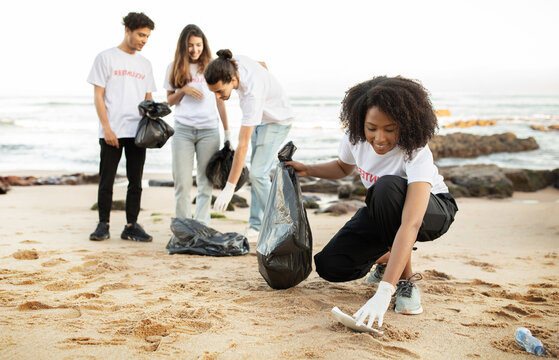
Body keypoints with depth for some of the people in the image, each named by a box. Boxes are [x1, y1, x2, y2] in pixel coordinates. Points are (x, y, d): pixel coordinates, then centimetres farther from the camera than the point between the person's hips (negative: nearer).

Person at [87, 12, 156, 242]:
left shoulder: (145, 64, 16)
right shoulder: (106, 58, 2)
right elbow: (98, 96, -3)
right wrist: (106, 127, -11)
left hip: (137, 132, 4)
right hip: (112, 132, -4)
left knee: (135, 182, 5)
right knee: (106, 181, 0)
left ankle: (131, 226, 12)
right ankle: (103, 225, 11)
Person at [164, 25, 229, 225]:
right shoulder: (175, 68, 10)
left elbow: (220, 101, 11)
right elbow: (170, 101, 13)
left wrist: (227, 131, 9)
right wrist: (183, 90, -8)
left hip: (209, 131, 0)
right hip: (183, 130, 0)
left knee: (206, 182, 1)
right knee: (182, 183, -2)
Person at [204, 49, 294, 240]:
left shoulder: (252, 94, -41)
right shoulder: (235, 62, -20)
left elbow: (242, 146, -41)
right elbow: (263, 65, 5)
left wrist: (229, 188, -40)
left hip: (277, 121, -9)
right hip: (260, 118, 9)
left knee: (258, 173, -17)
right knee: (256, 173, 5)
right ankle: (256, 228, 7)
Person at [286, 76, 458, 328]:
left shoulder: (416, 153, -35)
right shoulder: (355, 137, -17)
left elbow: (411, 224, -48)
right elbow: (343, 167, 11)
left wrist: (383, 293, -56)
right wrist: (307, 170, -9)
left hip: (434, 211, -5)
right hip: (383, 212, 5)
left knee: (388, 186, -39)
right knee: (329, 265, -15)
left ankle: (407, 280, -21)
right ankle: (387, 257, 17)